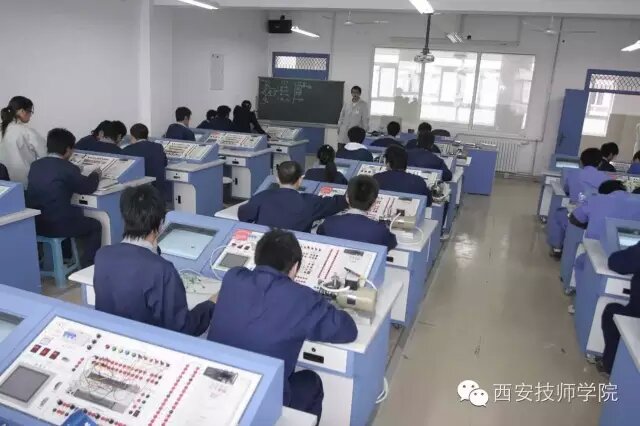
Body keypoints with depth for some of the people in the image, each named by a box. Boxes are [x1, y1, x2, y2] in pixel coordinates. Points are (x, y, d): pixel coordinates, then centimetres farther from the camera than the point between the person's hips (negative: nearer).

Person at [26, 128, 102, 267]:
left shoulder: (35, 165, 6)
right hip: (56, 225, -7)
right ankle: (87, 266, 14)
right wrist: (95, 175, 17)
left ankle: (66, 258, 44)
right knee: (95, 226, 17)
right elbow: (89, 187, -3)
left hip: (34, 224, 7)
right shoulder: (68, 168, -14)